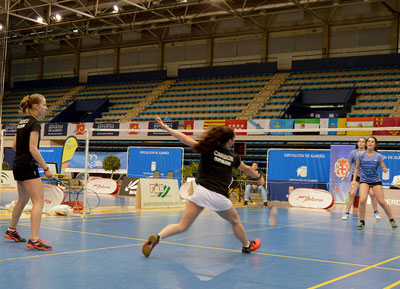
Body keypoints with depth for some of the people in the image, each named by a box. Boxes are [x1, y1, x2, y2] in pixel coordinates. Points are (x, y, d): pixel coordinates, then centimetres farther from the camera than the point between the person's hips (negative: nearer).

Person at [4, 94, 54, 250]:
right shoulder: (34, 123, -13)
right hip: (28, 167, -10)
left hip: (18, 165, 10)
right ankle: (33, 239, -18)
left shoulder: (22, 122, 14)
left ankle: (11, 231, 38)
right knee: (39, 201, -11)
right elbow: (33, 149, -20)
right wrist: (46, 168, -18)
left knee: (22, 200, 24)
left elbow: (14, 145, 18)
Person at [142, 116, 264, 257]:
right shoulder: (233, 157, 11)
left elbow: (186, 139, -2)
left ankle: (157, 237, -19)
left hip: (202, 191, 0)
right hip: (220, 197, 0)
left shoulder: (209, 149, 6)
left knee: (182, 226, 2)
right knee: (235, 221, 28)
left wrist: (165, 127, 3)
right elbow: (247, 169, 30)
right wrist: (259, 177, 50)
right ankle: (247, 245, 46)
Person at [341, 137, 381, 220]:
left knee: (372, 193, -7)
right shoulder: (353, 153, 4)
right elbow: (349, 164, 11)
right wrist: (346, 173, 2)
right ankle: (347, 213, -1)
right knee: (352, 194, -11)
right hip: (356, 175, 0)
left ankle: (376, 212, 13)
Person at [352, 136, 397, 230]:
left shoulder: (378, 156, -5)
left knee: (382, 202, -4)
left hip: (376, 181, 0)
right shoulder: (361, 155, -2)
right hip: (364, 181, 0)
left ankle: (392, 220, 16)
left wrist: (385, 170, -23)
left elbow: (384, 168, 1)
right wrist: (354, 180, 2)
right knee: (362, 200, -19)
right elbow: (357, 168, 8)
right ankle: (362, 222, -4)